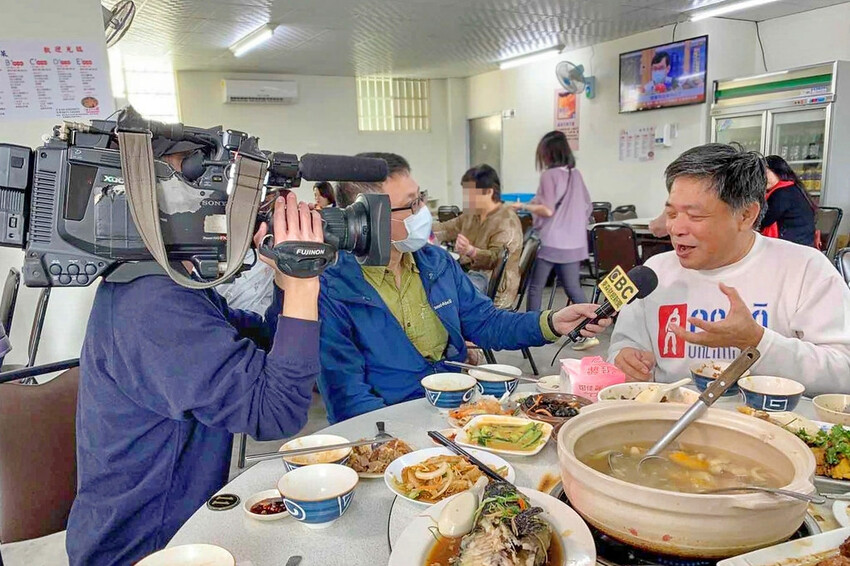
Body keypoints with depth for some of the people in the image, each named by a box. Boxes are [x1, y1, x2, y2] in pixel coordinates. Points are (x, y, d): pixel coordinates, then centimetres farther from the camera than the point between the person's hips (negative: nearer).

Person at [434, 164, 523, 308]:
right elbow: (445, 230, 19)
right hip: (468, 272, 9)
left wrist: (470, 251, -45)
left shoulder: (507, 221, -16)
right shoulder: (471, 215, 13)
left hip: (493, 285, -9)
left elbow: (496, 259, -26)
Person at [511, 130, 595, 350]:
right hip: (573, 242, 7)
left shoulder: (549, 175, -11)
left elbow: (547, 210, -17)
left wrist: (523, 206, -4)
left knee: (535, 287, 7)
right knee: (574, 289, 9)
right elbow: (587, 207, 13)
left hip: (550, 241, -6)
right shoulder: (575, 174, 10)